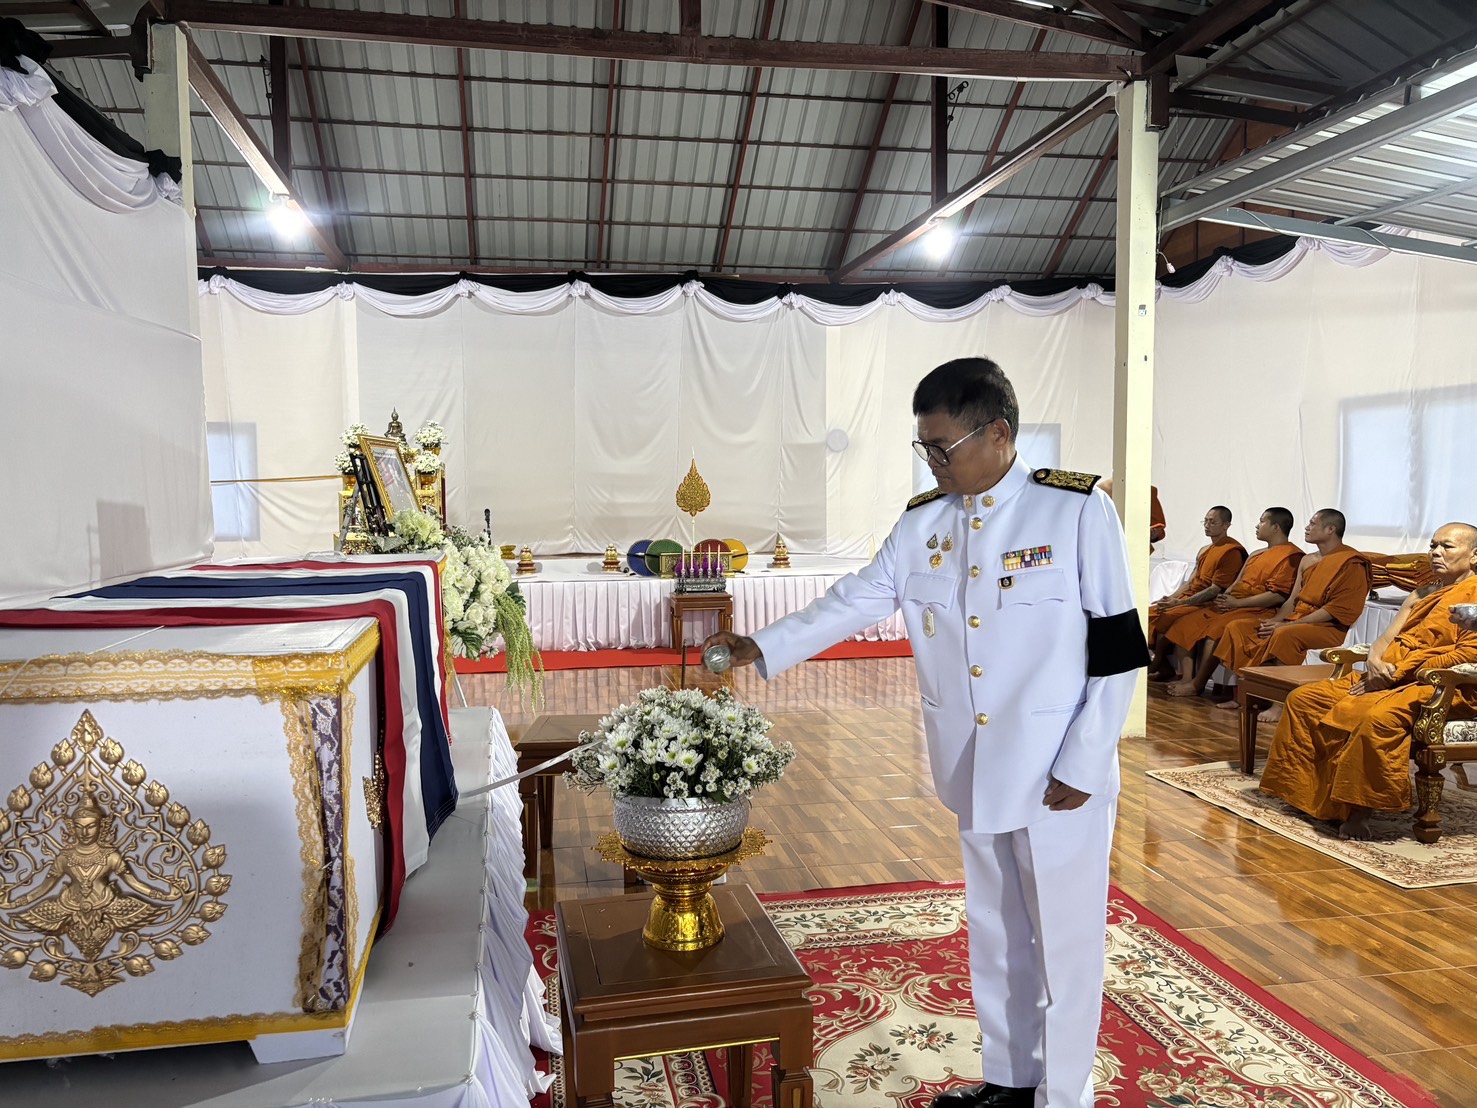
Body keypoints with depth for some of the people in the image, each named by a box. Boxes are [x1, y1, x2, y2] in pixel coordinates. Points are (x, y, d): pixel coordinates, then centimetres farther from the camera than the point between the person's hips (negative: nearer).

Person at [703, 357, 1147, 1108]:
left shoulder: (1077, 511, -12)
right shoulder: (923, 522, 2)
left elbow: (1116, 648, -11)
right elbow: (858, 600, 7)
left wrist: (1082, 763, -12)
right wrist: (766, 647, -1)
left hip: (1058, 773, -5)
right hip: (975, 768, 5)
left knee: (1064, 938, 8)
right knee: (994, 932, 19)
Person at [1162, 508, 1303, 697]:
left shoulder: (1290, 556, -6)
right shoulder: (1257, 554, 25)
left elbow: (1278, 595, -16)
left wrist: (1237, 603, -15)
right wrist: (1224, 598, 5)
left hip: (1258, 611, -10)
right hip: (1232, 607, 10)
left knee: (1215, 630, -33)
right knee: (1185, 623, -5)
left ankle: (1197, 685, -23)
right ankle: (1187, 677, -14)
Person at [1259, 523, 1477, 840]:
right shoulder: (1421, 595, 25)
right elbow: (1386, 639, 19)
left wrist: (1400, 672, -14)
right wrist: (1375, 662, -6)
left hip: (1435, 686, -9)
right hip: (1387, 678, 9)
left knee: (1375, 716, -39)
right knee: (1303, 698, -7)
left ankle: (1358, 810, -28)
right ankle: (1304, 792, -7)